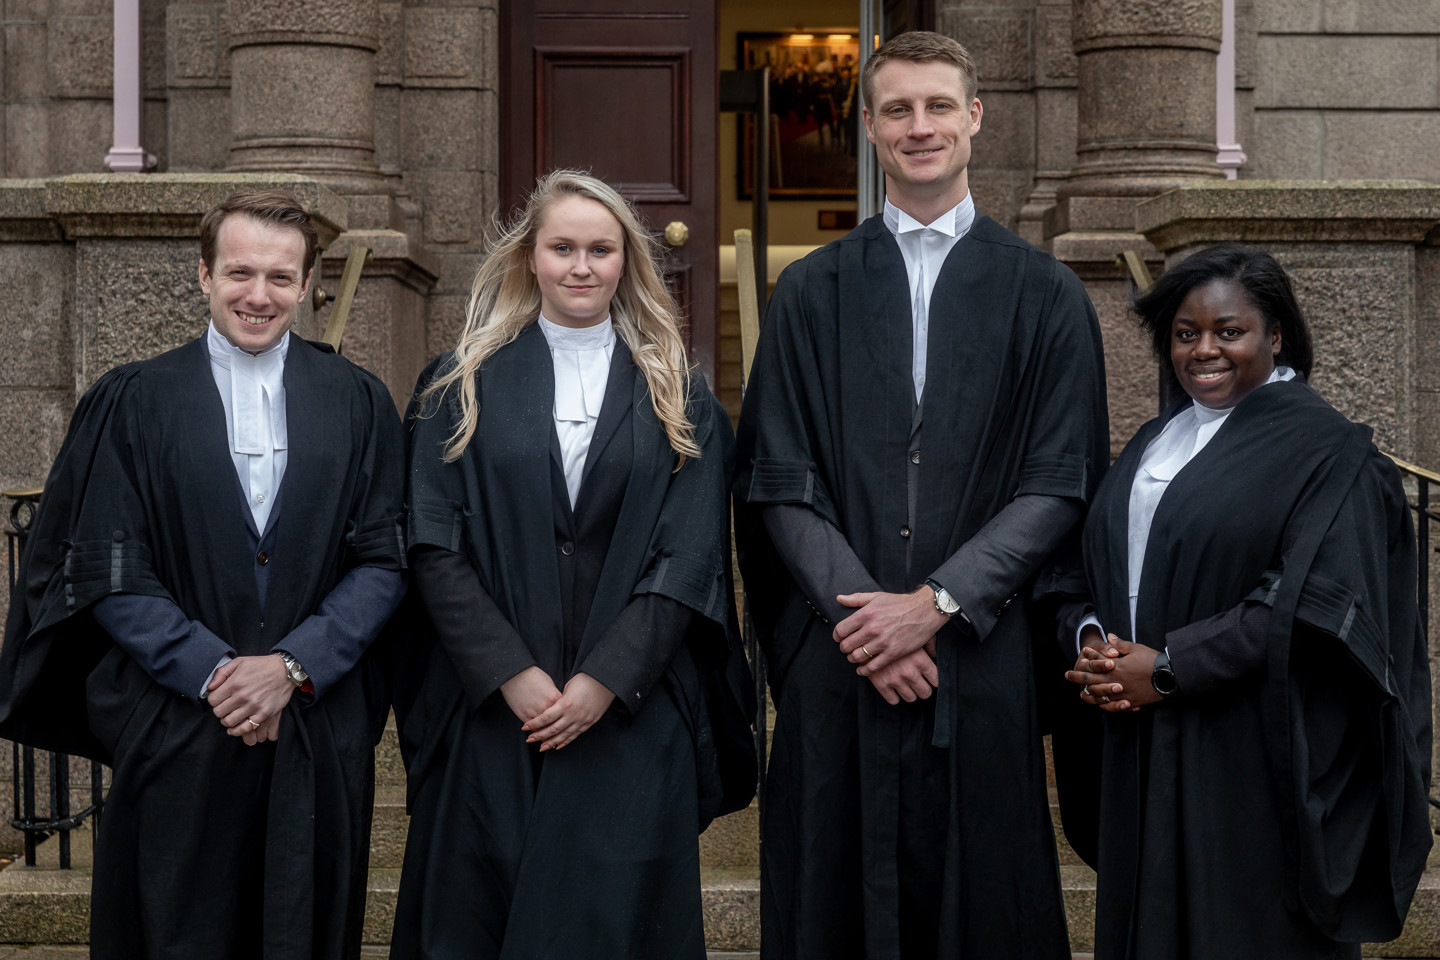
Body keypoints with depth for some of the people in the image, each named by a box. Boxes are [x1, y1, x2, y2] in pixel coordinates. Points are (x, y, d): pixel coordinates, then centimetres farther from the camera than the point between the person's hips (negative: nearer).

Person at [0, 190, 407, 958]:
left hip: (320, 735, 1)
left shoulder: (358, 404, 7)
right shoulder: (132, 404, 3)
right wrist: (212, 672, -13)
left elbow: (385, 561, 2)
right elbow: (107, 572, -3)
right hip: (177, 734, -1)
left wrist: (293, 666, -11)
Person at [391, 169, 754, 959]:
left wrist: (605, 680, -11)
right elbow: (434, 546, -1)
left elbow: (689, 557, 0)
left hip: (631, 710, 0)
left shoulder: (678, 397, 8)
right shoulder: (462, 386, 6)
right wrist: (510, 673, -11)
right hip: (488, 713, 0)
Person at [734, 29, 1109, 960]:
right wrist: (863, 615, -11)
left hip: (985, 664, 0)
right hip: (838, 662, 1)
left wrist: (936, 602, -11)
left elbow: (1060, 484, -1)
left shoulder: (1046, 295, 7)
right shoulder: (811, 293, 9)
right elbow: (780, 483, 2)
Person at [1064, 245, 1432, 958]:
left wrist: (1168, 668, -17)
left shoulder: (1323, 450, -7)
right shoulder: (1156, 442, 16)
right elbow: (1103, 563, 17)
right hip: (1144, 755, 6)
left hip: (1253, 758, -6)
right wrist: (1093, 642, -6)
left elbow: (1310, 604, -16)